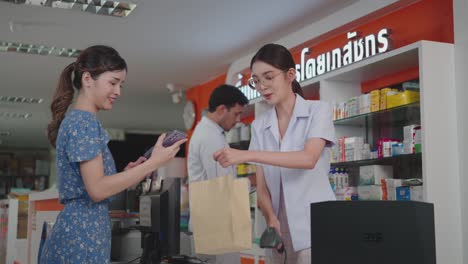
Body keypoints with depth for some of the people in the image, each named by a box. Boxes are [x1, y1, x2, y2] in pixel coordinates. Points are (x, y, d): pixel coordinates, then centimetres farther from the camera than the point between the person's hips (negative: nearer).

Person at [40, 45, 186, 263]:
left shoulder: (75, 119, 16)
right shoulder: (84, 121, -13)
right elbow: (97, 189, -20)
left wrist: (126, 173, 9)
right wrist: (153, 163, -16)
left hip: (76, 232, 10)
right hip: (82, 237, -10)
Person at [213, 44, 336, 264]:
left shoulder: (318, 110, -2)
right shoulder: (259, 125, 10)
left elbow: (308, 159, -19)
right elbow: (262, 186, 5)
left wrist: (247, 155, -26)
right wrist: (270, 218, -14)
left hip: (316, 226, -4)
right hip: (282, 229, 4)